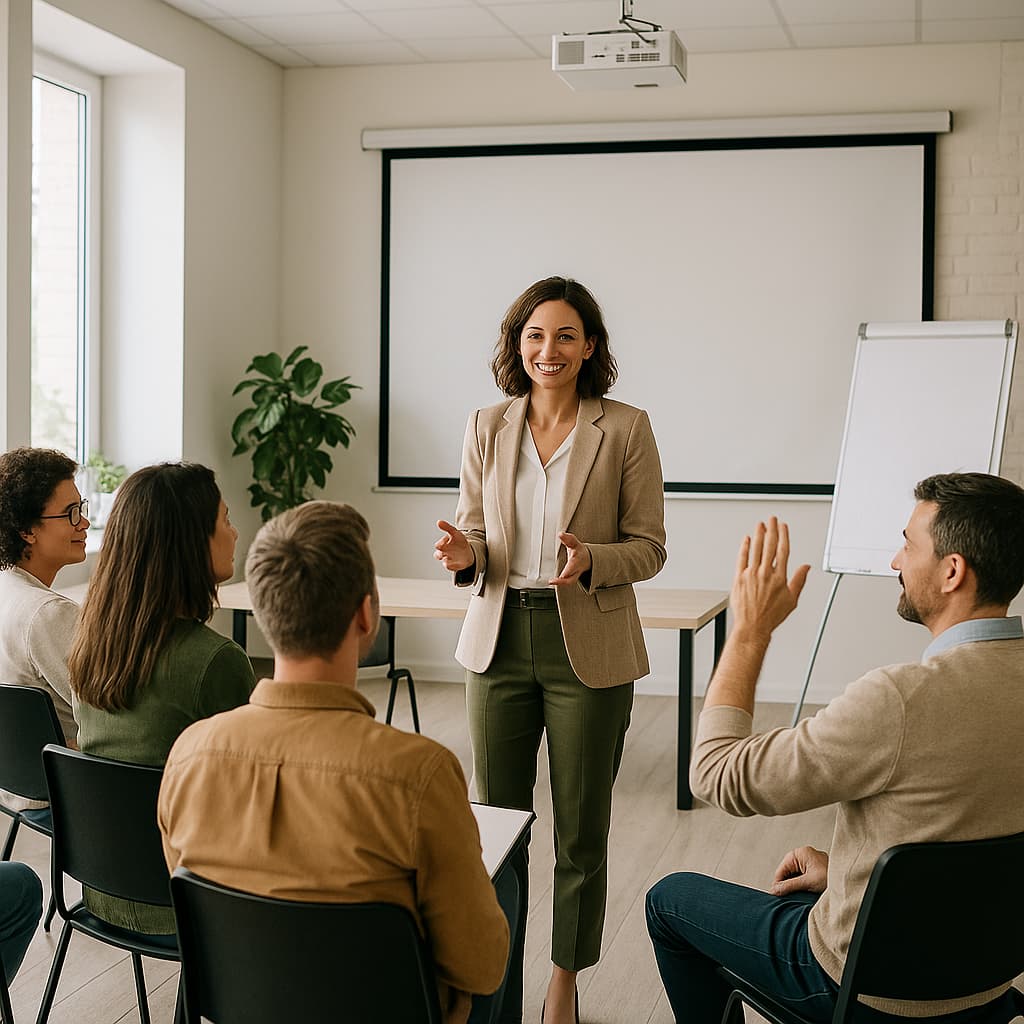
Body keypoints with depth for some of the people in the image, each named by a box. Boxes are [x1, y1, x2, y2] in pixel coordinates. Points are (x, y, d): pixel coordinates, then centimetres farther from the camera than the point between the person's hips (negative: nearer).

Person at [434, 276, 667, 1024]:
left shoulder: (625, 429, -4)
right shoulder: (487, 429, 5)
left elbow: (650, 548, -3)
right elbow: (476, 532, 11)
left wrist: (589, 560, -22)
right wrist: (466, 554, -12)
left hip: (589, 650, -3)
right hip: (501, 640, 3)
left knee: (581, 828, 7)